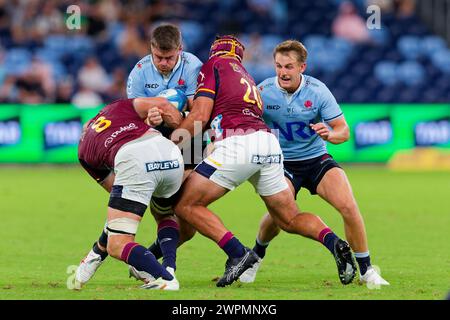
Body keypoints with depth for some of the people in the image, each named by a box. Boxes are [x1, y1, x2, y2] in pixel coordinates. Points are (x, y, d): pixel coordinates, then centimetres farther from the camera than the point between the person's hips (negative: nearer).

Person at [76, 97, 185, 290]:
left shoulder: (84, 151, 33)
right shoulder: (118, 107, 35)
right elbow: (160, 104, 19)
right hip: (170, 153, 4)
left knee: (117, 246, 0)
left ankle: (165, 279, -23)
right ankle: (168, 267, 10)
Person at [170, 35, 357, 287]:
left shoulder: (213, 65, 12)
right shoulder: (246, 76, 32)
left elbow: (200, 116, 1)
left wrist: (173, 138, 11)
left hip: (237, 144, -7)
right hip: (269, 144, 7)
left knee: (186, 205, 2)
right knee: (290, 219, 17)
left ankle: (238, 254, -12)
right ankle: (333, 242, -9)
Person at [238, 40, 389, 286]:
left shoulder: (317, 90, -13)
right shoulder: (263, 92, -13)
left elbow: (343, 131, -9)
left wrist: (330, 134, -32)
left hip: (316, 159, 1)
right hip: (282, 162, -1)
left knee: (348, 206, -20)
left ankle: (366, 270, -3)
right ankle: (256, 255, 9)